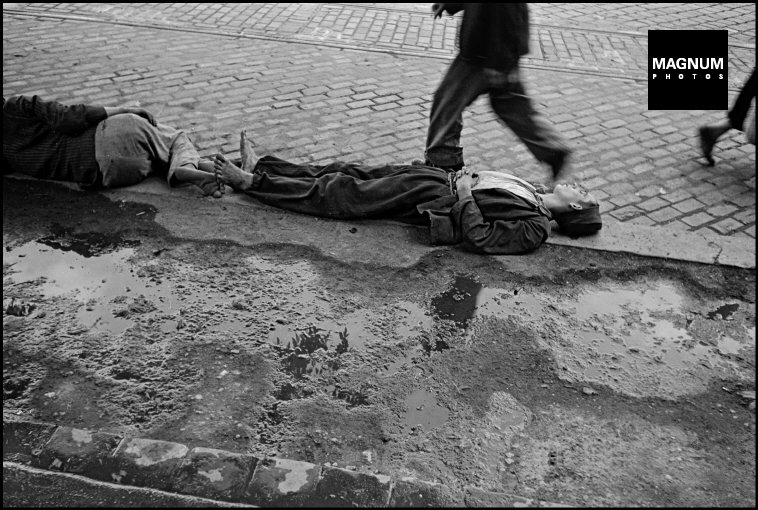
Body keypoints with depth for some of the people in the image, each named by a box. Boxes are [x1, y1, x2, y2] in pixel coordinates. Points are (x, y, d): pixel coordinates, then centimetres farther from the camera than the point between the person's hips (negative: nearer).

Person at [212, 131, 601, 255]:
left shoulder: (533, 230, -13)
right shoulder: (529, 194, 14)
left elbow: (480, 238, -23)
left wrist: (464, 196, -20)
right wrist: (464, 178, 7)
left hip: (432, 202, -8)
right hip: (437, 179, 8)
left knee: (338, 196, -6)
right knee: (350, 173, 6)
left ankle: (251, 182, 4)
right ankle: (260, 167, 15)